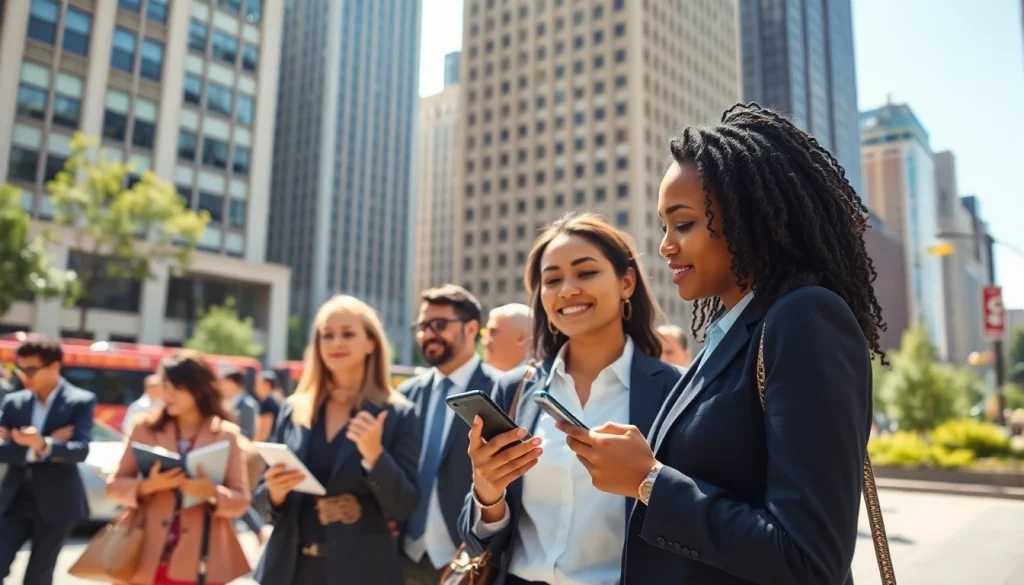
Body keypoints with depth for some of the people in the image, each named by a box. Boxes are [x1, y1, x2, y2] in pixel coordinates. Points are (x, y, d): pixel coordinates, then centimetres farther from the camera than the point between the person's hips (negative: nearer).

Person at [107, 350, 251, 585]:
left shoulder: (226, 434, 0)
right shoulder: (146, 428, 5)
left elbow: (241, 500, -1)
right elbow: (114, 486, 4)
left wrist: (212, 494, -21)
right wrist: (147, 485, -16)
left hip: (200, 563, -1)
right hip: (149, 559, 1)